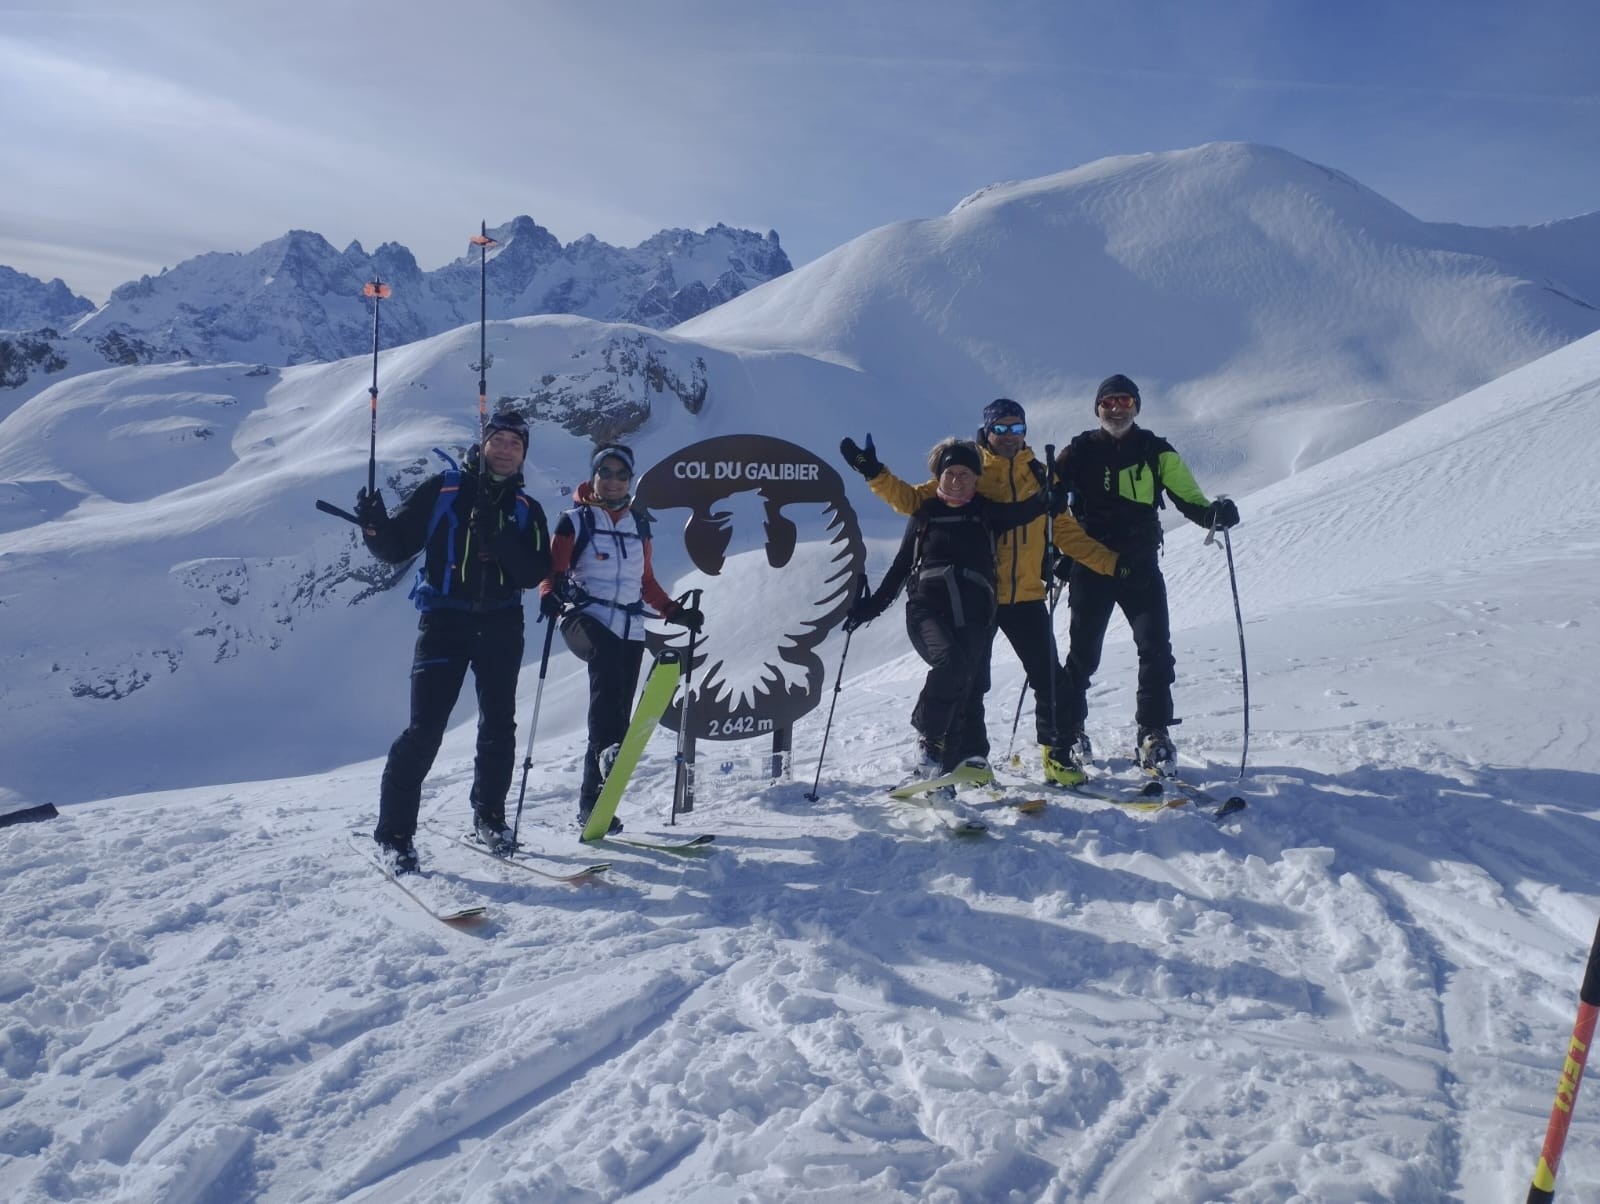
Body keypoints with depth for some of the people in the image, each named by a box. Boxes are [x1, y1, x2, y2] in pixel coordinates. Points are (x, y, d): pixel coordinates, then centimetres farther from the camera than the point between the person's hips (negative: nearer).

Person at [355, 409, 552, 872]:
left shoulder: (526, 510, 10)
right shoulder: (442, 489, 2)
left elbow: (534, 573, -2)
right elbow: (397, 546, 2)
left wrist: (499, 540, -18)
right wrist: (376, 524, -20)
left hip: (500, 625, 4)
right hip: (445, 621, -3)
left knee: (498, 727, 11)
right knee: (424, 729, -9)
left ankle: (489, 816, 28)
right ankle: (394, 831, 1)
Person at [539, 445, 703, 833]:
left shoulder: (638, 526, 17)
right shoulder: (575, 521, 3)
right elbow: (552, 571, -1)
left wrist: (675, 612, 12)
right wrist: (550, 594, -22)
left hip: (630, 629, 5)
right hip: (586, 619, -5)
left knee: (617, 713, 1)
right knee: (607, 656, -39)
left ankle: (592, 805, 10)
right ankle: (608, 747, -47)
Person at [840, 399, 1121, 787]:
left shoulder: (1039, 476, 10)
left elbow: (1065, 532, 11)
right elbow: (916, 500, -1)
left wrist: (1111, 562, 4)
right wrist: (875, 474, -13)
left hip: (1026, 596, 2)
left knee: (1050, 679, 2)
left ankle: (1057, 752, 17)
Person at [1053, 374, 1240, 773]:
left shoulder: (1156, 452, 5)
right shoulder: (1081, 451, 3)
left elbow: (1189, 499, 2)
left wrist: (1215, 513, -20)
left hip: (1141, 566, 1)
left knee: (1156, 649, -10)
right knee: (1083, 653, 6)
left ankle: (1153, 735, -3)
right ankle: (1068, 730, 22)